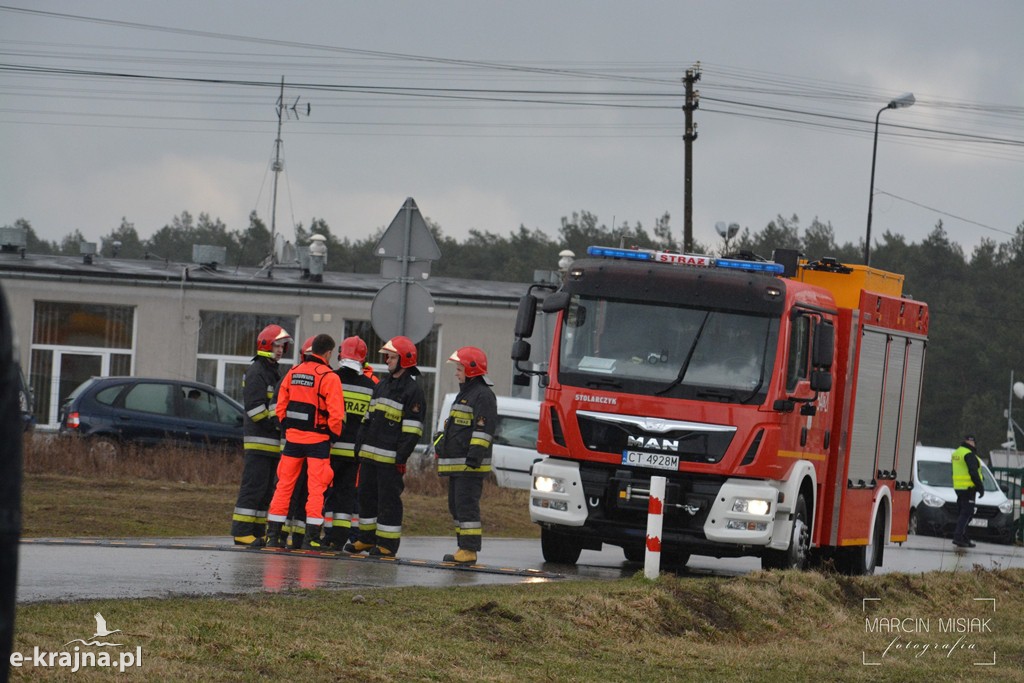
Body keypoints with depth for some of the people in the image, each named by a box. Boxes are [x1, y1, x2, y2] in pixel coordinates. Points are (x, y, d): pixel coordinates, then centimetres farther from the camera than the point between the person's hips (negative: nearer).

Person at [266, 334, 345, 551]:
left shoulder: (293, 373, 6)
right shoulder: (329, 377, -11)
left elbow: (281, 406, 9)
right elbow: (336, 413, -14)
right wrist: (334, 435, 1)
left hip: (293, 437, 5)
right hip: (318, 440, -5)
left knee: (284, 485, 10)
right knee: (316, 488, 1)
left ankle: (273, 534, 9)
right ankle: (311, 537, -2)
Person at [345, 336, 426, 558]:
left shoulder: (412, 389, -8)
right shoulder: (382, 385, 18)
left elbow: (412, 430, -13)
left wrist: (402, 457, -18)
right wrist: (361, 446, 17)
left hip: (390, 457, -8)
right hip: (370, 454, 8)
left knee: (388, 499, -5)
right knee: (367, 496, 13)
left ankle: (388, 543, 0)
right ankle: (367, 538, 22)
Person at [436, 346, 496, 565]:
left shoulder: (483, 395, -10)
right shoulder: (465, 394, 22)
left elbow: (484, 429, -19)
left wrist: (475, 455, -25)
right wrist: (442, 446, 28)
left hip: (471, 465, -11)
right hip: (456, 464, 11)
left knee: (466, 506, -12)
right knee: (456, 506, 11)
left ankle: (469, 549, -13)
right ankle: (464, 549, 15)